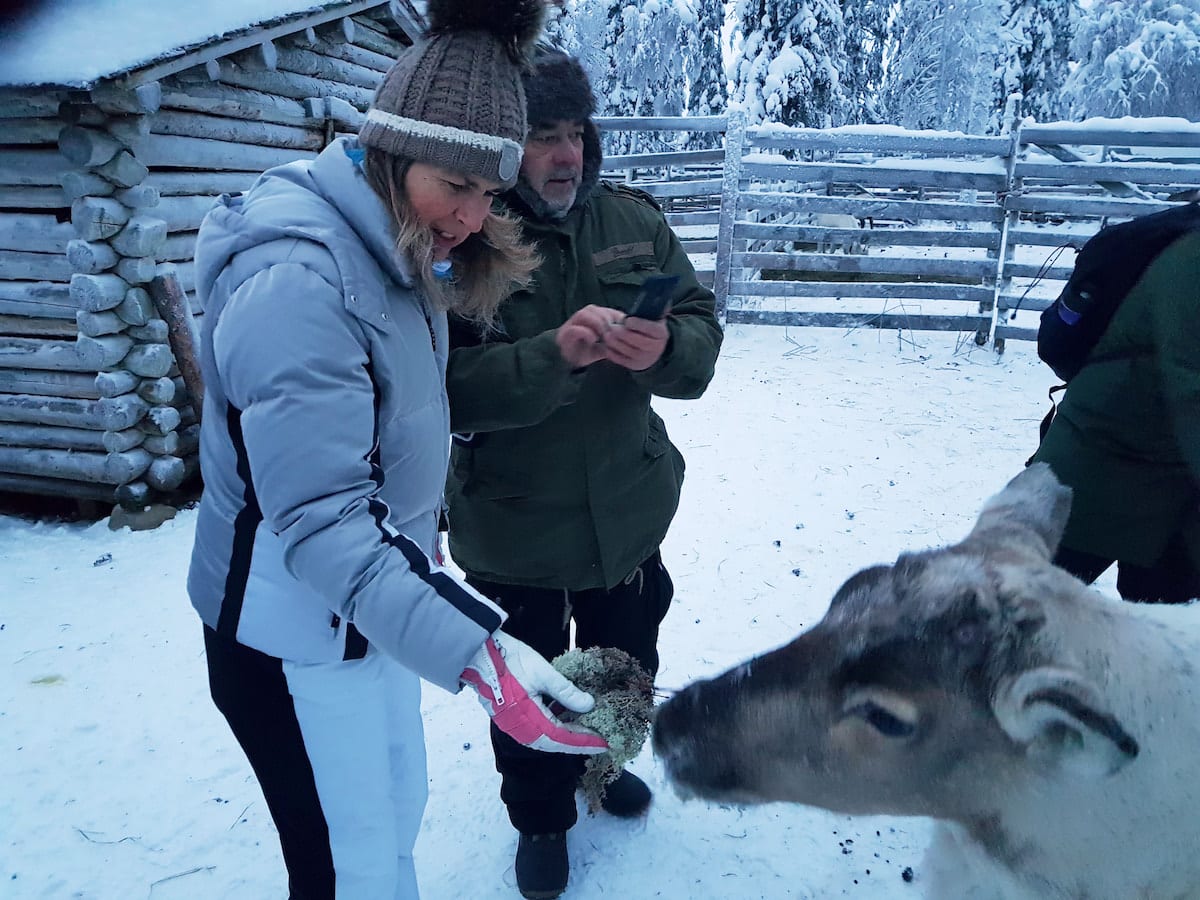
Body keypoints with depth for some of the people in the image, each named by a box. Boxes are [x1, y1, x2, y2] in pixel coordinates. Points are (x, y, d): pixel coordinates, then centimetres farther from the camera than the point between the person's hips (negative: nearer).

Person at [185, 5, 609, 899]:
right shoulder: (299, 281, -27)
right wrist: (472, 651, -42)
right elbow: (321, 521, -34)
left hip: (376, 606, 8)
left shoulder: (395, 252, 2)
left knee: (400, 810, 24)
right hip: (296, 635, -8)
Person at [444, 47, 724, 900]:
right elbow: (452, 389, -22)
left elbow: (703, 328, -4)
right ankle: (541, 819, 46)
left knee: (627, 663, 26)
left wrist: (664, 348, -27)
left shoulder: (633, 218, -2)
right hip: (512, 528, -3)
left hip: (626, 510, 4)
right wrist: (556, 354, -37)